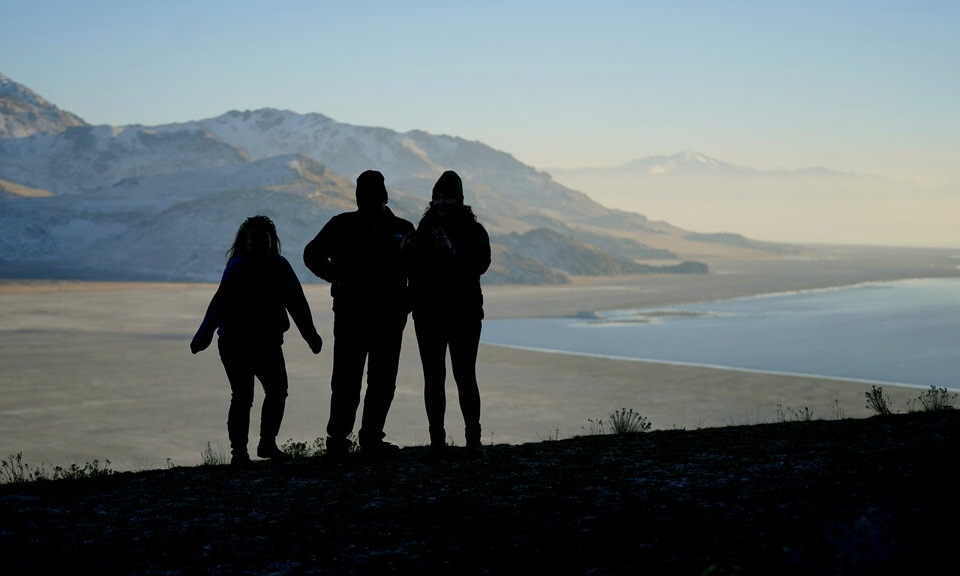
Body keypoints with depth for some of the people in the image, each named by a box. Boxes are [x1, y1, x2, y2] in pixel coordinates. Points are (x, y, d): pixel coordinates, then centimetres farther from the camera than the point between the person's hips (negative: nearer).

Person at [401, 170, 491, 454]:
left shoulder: (473, 230, 1)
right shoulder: (424, 229, 10)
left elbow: (480, 264, -14)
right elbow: (413, 271, 10)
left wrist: (452, 252, -26)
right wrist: (407, 251, -9)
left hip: (464, 313, -3)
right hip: (429, 314, 3)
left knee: (465, 375, -7)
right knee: (433, 377, 2)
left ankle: (473, 437, -5)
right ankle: (436, 438, 4)